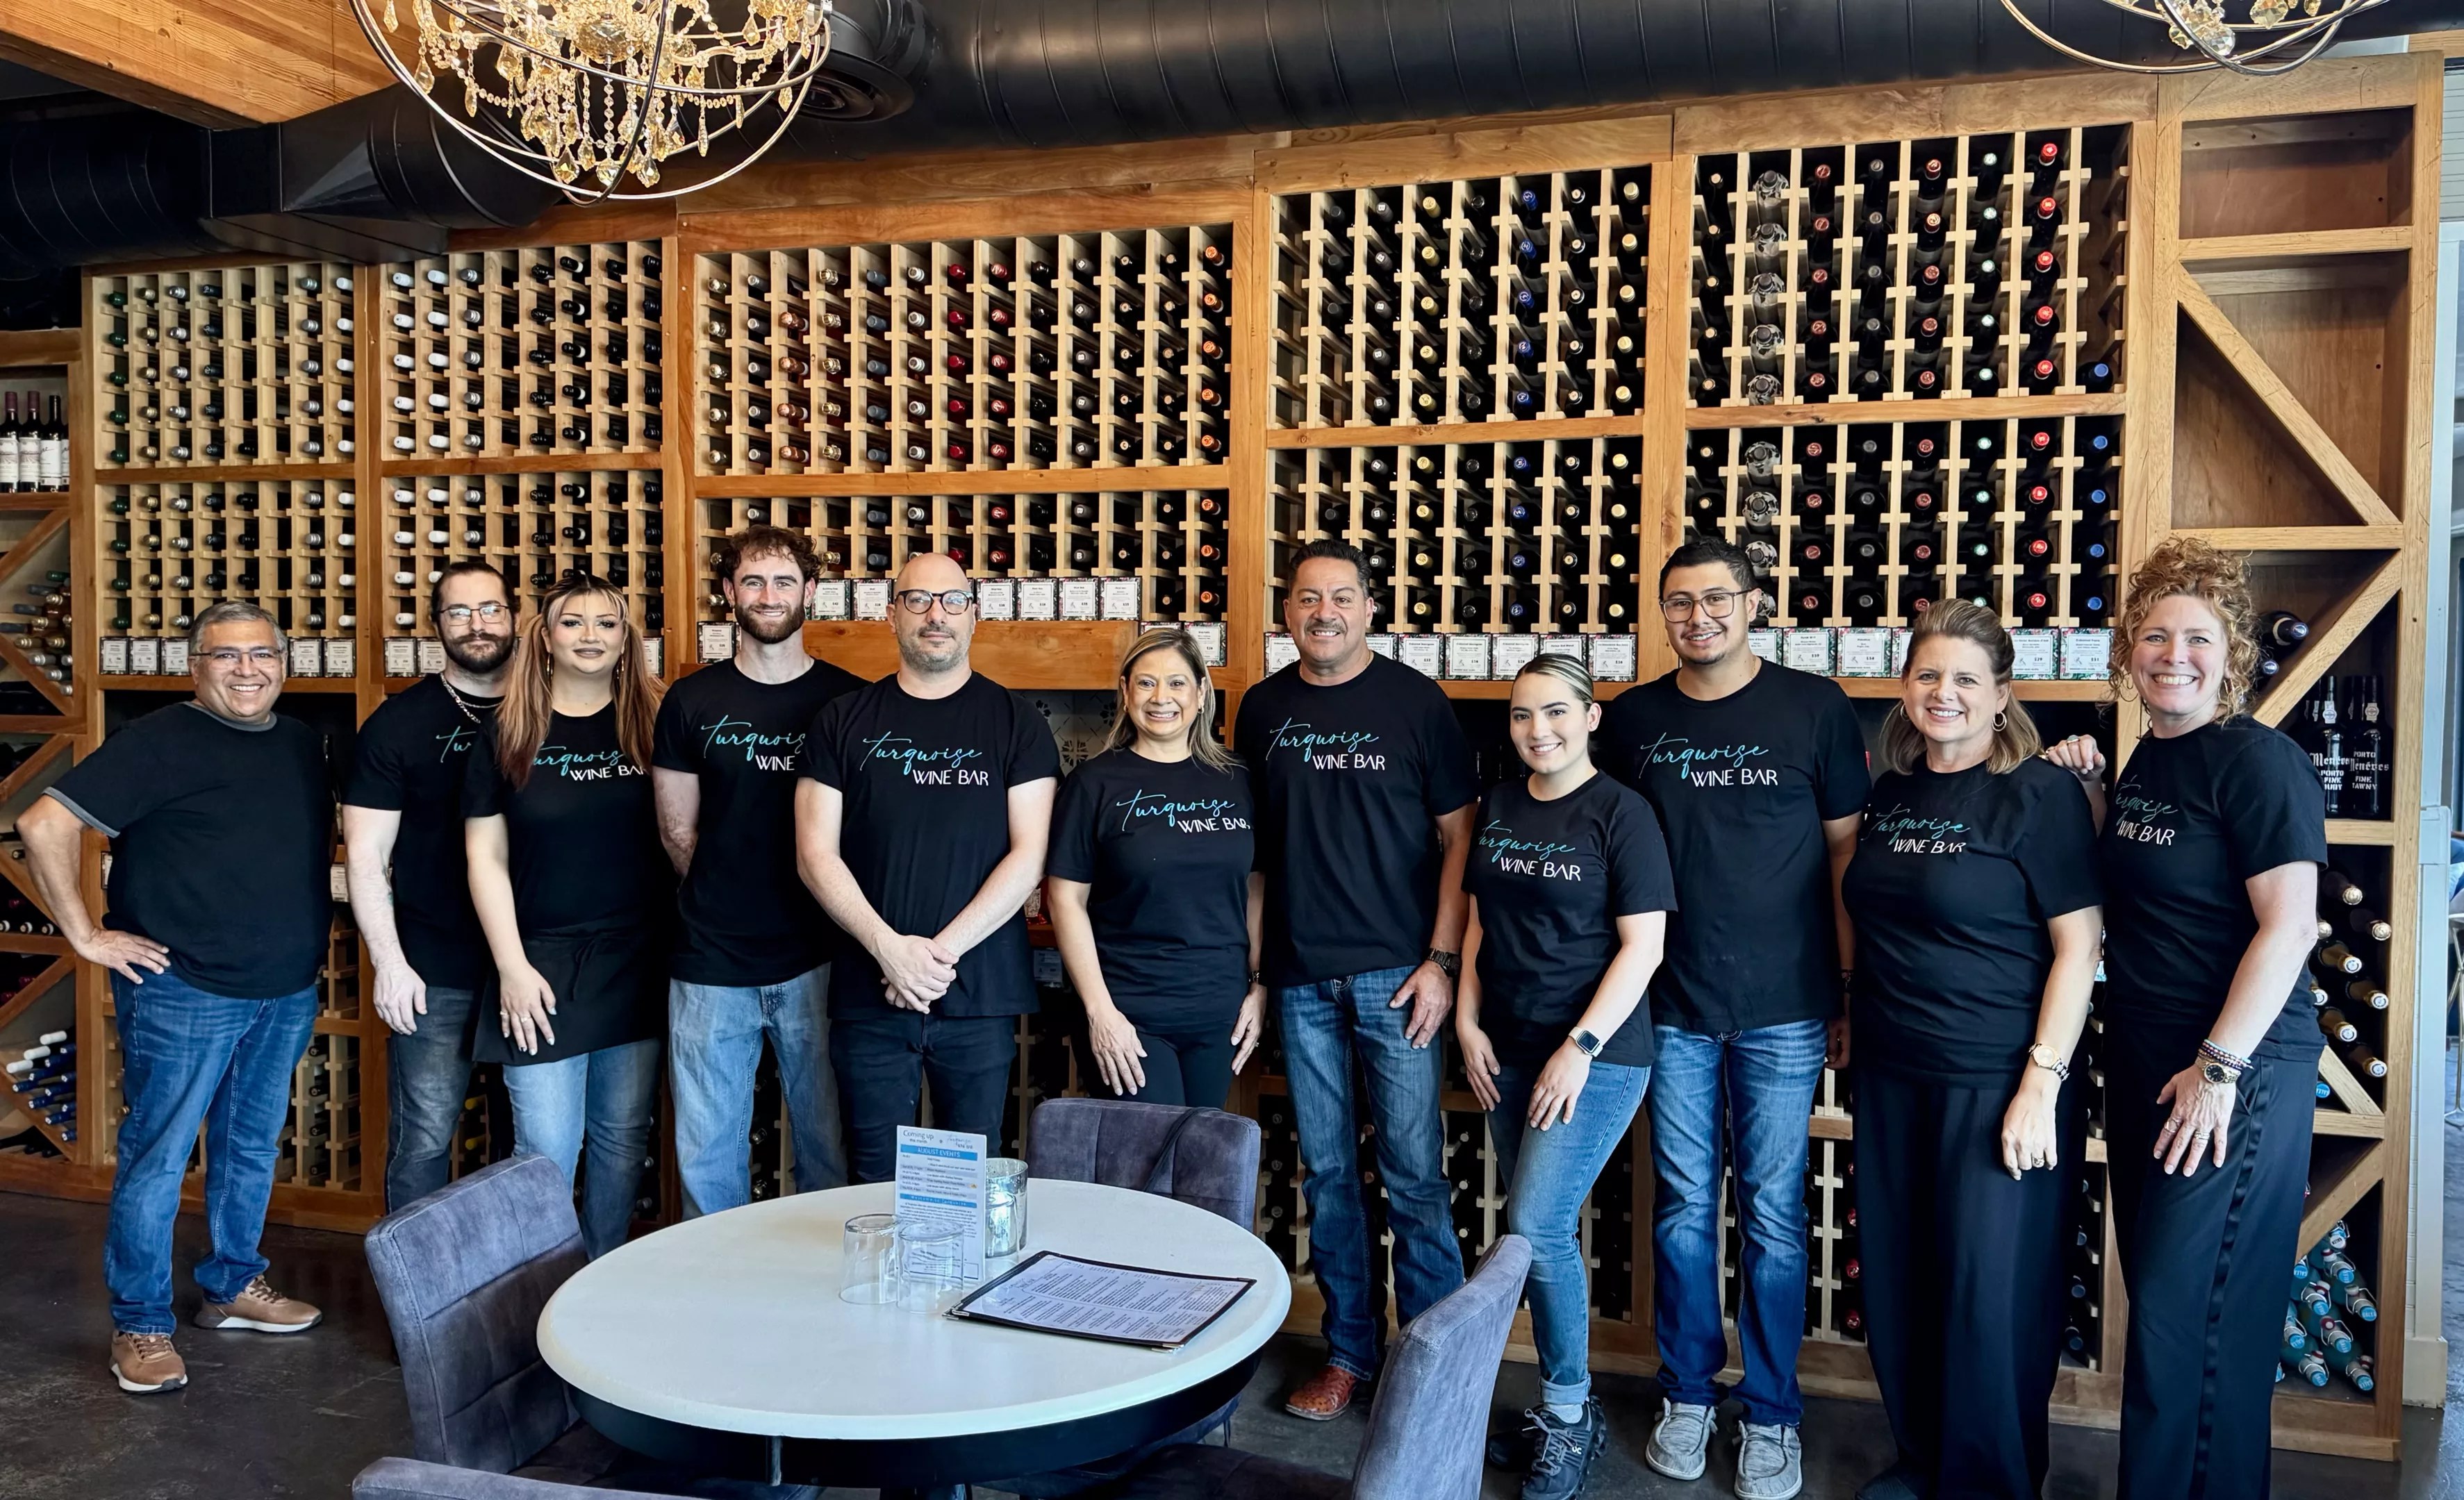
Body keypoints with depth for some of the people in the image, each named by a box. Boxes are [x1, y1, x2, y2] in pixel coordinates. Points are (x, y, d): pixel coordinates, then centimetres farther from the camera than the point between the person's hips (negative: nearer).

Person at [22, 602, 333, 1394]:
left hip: (286, 993, 7)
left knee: (254, 1149, 18)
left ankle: (233, 1285, 33)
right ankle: (141, 1324, 15)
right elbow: (44, 825, -16)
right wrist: (86, 935, -14)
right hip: (183, 994, -6)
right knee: (157, 1160, 2)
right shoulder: (160, 742, -12)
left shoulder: (305, 745, 9)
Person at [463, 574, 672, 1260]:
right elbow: (487, 858, -1)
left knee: (623, 1140, 11)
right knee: (545, 1151, 0)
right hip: (542, 967, -2)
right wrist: (512, 967, -7)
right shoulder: (507, 735, 0)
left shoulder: (649, 728, 3)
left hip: (636, 965, 2)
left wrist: (681, 948, 0)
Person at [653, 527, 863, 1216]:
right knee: (708, 1160, 10)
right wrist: (727, 902, 4)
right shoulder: (691, 702, 4)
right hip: (710, 966, 1)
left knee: (828, 1148, 9)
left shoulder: (849, 700, 1)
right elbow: (678, 834, 9)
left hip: (817, 961, -1)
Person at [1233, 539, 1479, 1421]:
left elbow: (1458, 835, -2)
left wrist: (1442, 961, -9)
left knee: (1414, 1173, -1)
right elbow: (1252, 845, 13)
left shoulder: (1414, 702, -2)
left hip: (1395, 974, -3)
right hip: (1301, 980, 3)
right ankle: (1349, 1352, 24)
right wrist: (1249, 965, 7)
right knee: (1326, 1173, 10)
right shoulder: (1264, 709, 8)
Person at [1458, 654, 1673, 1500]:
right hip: (1508, 1051, 6)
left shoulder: (1620, 813, -9)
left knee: (1537, 1226, -11)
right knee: (1539, 1230, 10)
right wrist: (1468, 1023, 6)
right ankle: (1561, 1404, 25)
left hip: (1595, 1053, -6)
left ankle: (1570, 1418, 8)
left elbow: (1643, 945, -12)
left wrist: (1581, 1048, -16)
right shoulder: (1498, 808, 9)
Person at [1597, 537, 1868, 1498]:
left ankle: (1771, 1415, 20)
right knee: (1685, 1205, 10)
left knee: (1772, 1213, 5)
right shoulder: (1632, 720, 5)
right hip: (1673, 1009, 2)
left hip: (1783, 1011, -2)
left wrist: (1854, 994, -1)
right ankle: (1688, 1394, 26)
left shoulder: (1815, 707, -1)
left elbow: (1847, 851, 1)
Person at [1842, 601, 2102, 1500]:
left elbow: (2076, 946, -11)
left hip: (1996, 1084, -6)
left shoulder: (2040, 794, -9)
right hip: (1891, 1079, 6)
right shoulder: (1892, 793, 9)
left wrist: (2041, 1084, -16)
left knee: (1991, 1297, 2)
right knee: (1898, 1282, 13)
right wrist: (1851, 1020, 14)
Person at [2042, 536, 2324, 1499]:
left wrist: (2220, 1068, -21)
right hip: (2141, 1062, 8)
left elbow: (2288, 924, -18)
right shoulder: (2144, 761, 11)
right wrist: (2088, 789, 6)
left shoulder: (2258, 761, -13)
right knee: (2155, 1298, 15)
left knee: (2186, 1312, -2)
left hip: (2236, 1070, -8)